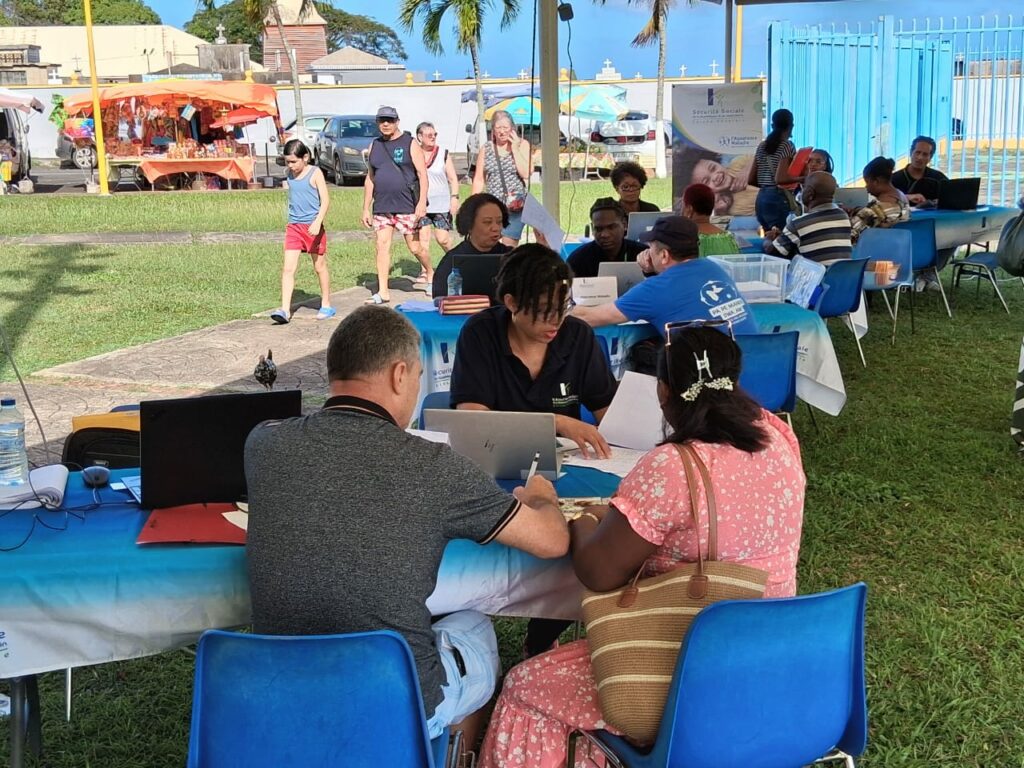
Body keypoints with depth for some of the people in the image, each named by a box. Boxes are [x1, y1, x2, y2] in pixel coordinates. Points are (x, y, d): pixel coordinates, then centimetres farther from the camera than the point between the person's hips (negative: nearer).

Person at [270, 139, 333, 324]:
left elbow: (325, 200, -13)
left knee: (320, 266, 10)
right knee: (288, 268, -7)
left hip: (312, 227, -4)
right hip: (294, 226, 5)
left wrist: (317, 222, -25)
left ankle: (326, 305, 24)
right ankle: (285, 309, -11)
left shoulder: (315, 173, -8)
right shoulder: (290, 175, 8)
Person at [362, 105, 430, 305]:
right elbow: (369, 178, 16)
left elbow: (422, 174, -6)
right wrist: (366, 208, 12)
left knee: (415, 247, 2)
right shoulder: (374, 146, 12)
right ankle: (383, 292, -2)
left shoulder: (410, 144, -1)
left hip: (407, 206, -4)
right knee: (382, 245, -4)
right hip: (381, 207, 4)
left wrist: (422, 202, -16)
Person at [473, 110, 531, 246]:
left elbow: (526, 173, -9)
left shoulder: (522, 145, 4)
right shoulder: (486, 149, 9)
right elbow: (479, 180, 12)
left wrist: (514, 148, -8)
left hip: (515, 206, -2)